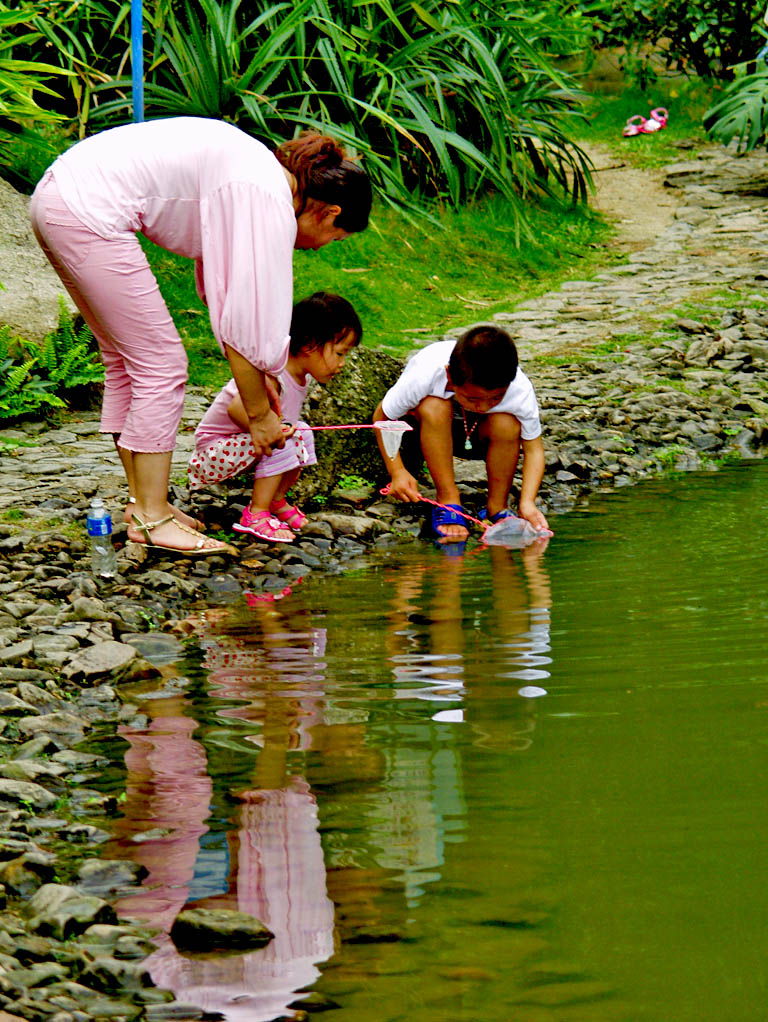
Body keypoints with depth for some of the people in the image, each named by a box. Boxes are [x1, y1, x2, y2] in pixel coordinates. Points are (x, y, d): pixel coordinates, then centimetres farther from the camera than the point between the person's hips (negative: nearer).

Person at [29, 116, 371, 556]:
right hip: (90, 215, -11)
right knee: (161, 367, -4)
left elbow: (222, 288, 26)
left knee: (128, 361, 18)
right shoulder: (272, 208, -11)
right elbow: (243, 323, -11)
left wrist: (260, 376, 25)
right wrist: (259, 413, 0)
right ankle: (151, 519, 0)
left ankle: (143, 502, 24)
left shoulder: (264, 173, 17)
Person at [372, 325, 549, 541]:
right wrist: (397, 472, -31)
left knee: (506, 425, -33)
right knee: (434, 407, -36)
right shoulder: (424, 376, -38)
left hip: (478, 434, 1)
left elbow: (533, 450, -21)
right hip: (426, 427, -1)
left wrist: (527, 503, -36)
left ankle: (497, 508, -12)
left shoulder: (520, 391, -33)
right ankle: (448, 501, -24)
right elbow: (381, 417, -22)